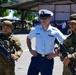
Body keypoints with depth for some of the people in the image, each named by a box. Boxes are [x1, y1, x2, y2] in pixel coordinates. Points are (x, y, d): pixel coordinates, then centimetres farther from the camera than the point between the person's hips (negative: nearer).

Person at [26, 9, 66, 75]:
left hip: (48, 59, -2)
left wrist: (56, 53, -8)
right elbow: (28, 38, 19)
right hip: (36, 58, 2)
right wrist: (30, 49, 8)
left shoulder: (55, 32, -9)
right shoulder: (35, 30, -1)